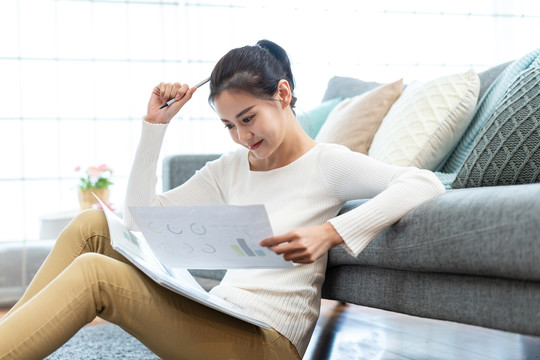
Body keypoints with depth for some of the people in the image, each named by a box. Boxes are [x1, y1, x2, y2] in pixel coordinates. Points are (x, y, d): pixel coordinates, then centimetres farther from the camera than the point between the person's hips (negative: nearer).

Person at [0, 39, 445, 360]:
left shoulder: (325, 163, -3)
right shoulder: (229, 170, 17)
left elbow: (426, 183, -17)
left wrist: (330, 232, -27)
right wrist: (154, 125, 7)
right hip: (216, 321, 7)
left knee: (94, 273, -23)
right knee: (93, 224, -4)